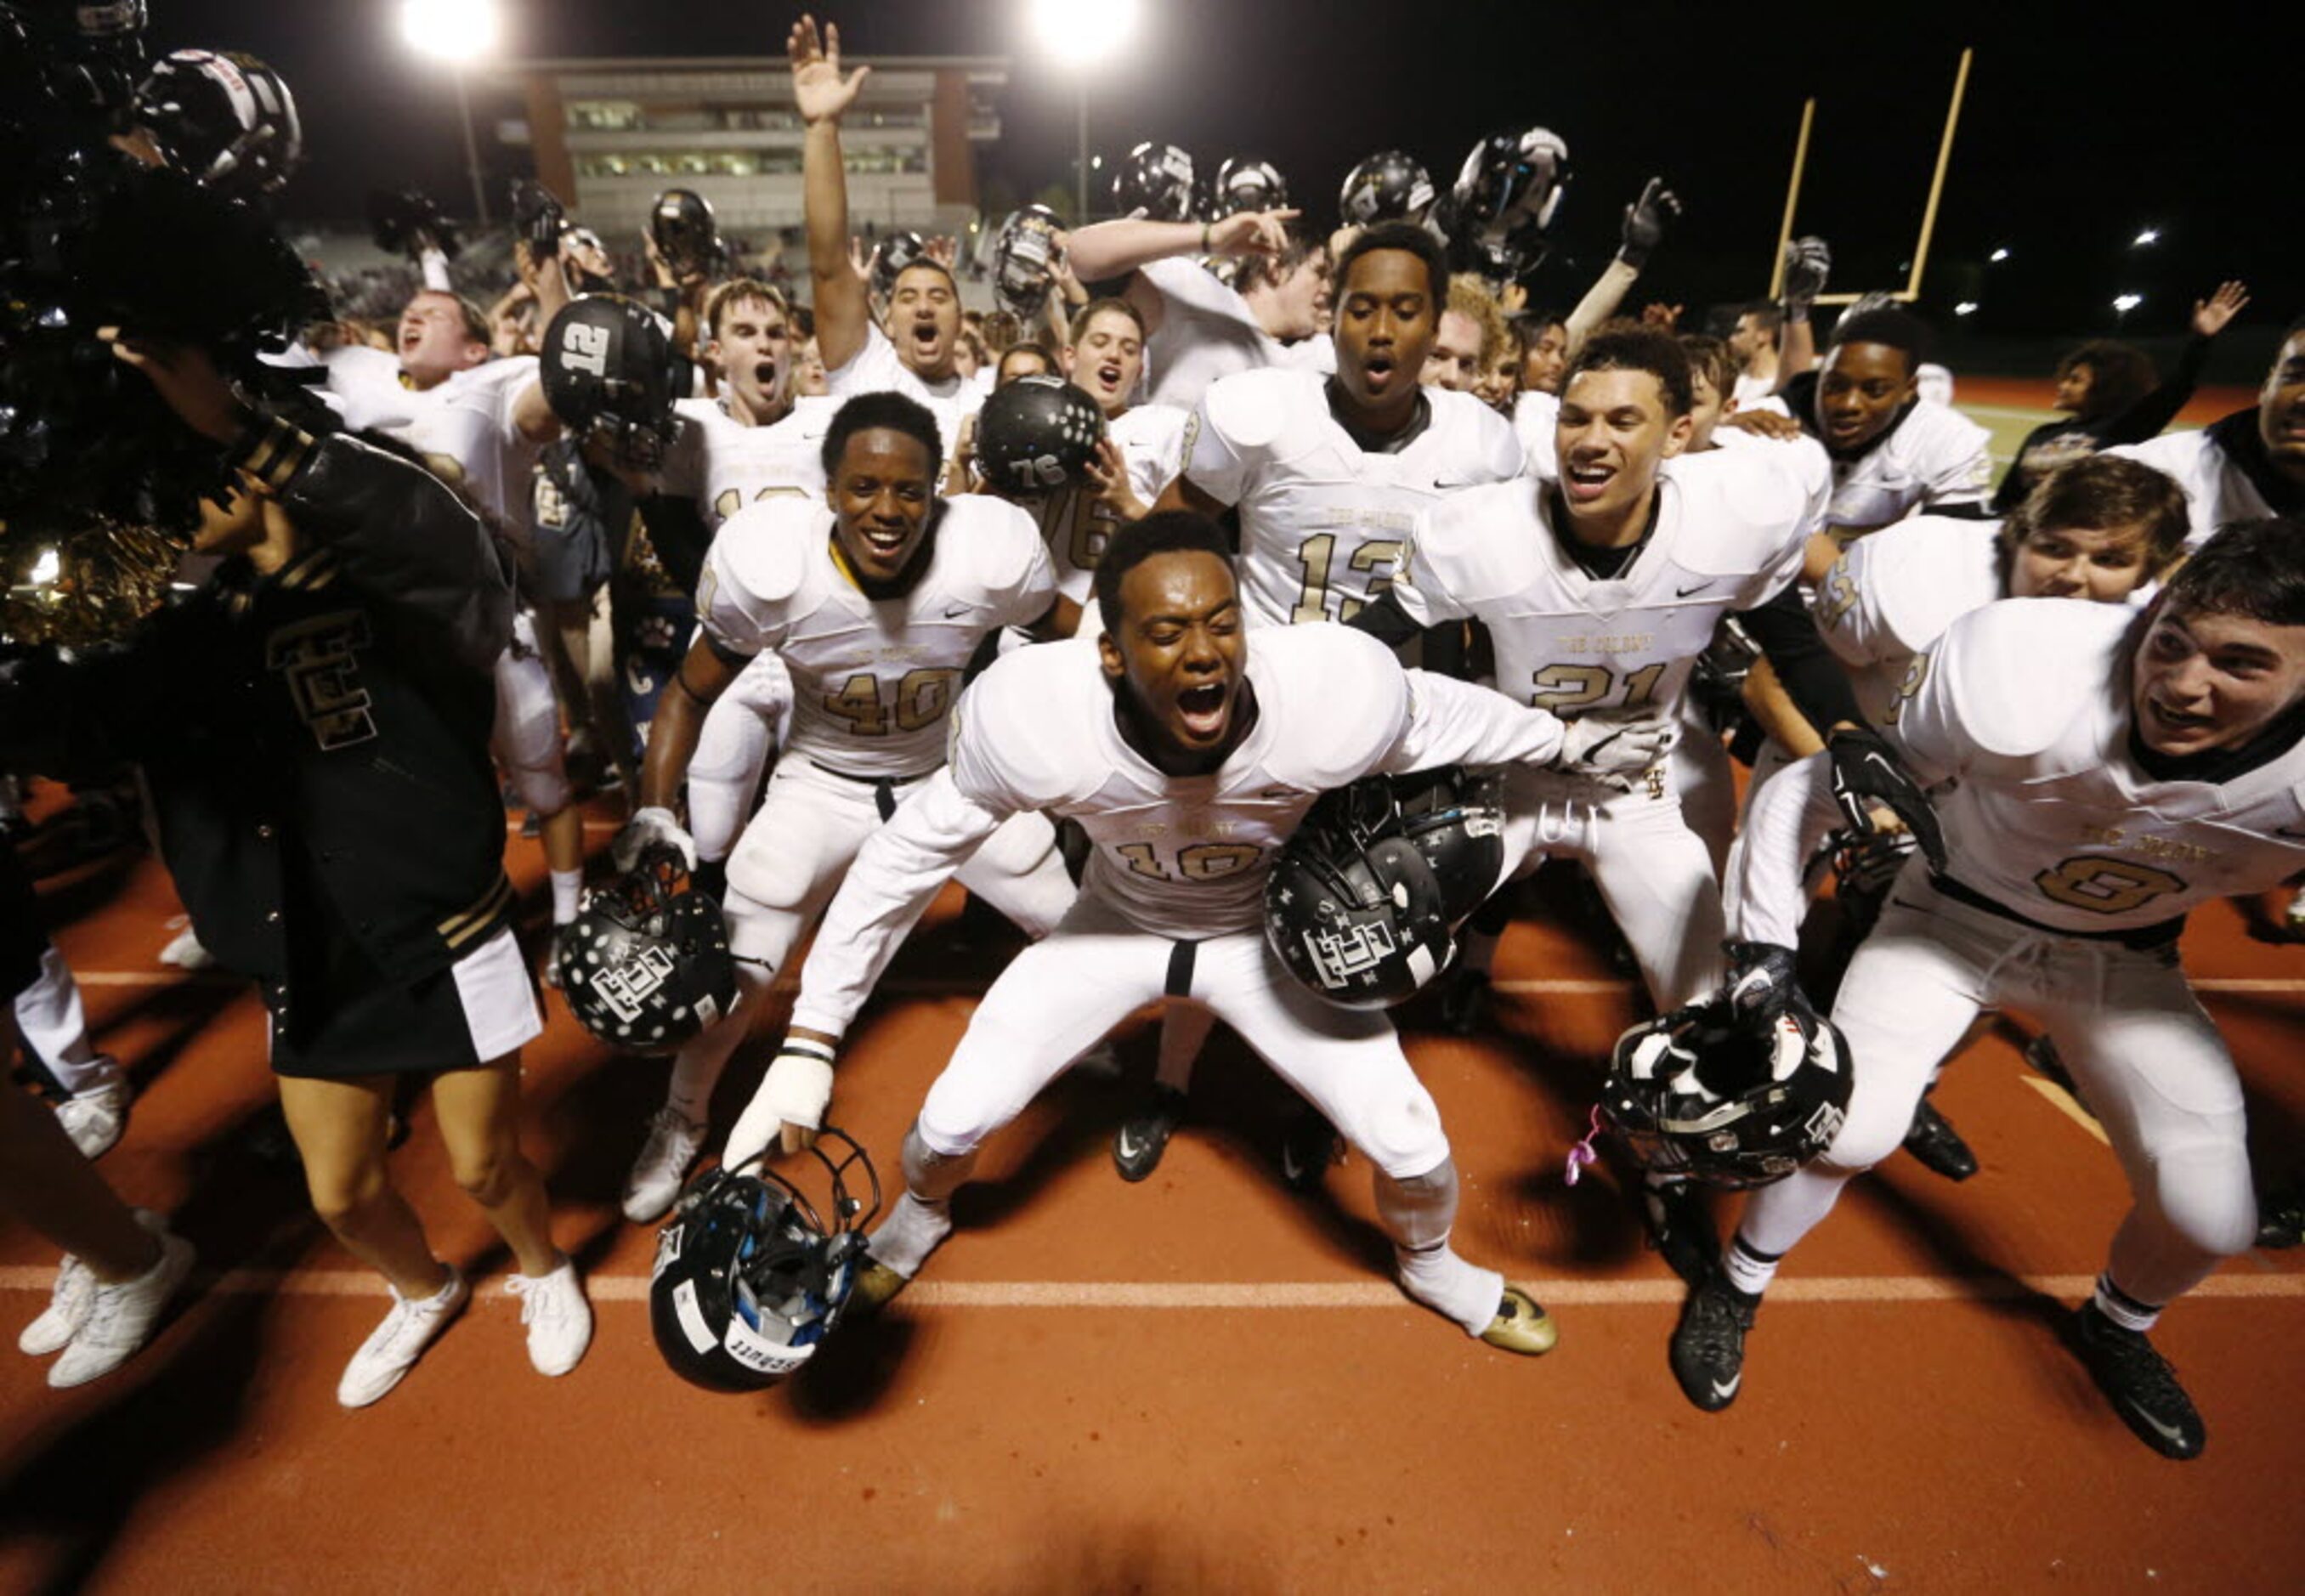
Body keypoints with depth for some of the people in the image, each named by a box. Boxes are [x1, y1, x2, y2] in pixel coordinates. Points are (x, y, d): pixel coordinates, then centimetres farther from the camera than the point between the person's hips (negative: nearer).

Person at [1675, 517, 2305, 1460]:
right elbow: (1811, 787, -26)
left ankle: (2116, 1327, 39)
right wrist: (1764, 944, -26)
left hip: (2125, 958, 3)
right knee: (1851, 1132, -15)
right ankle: (1737, 1286, 17)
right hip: (1957, 912, -2)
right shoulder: (2027, 677, -37)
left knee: (2210, 1219, 1)